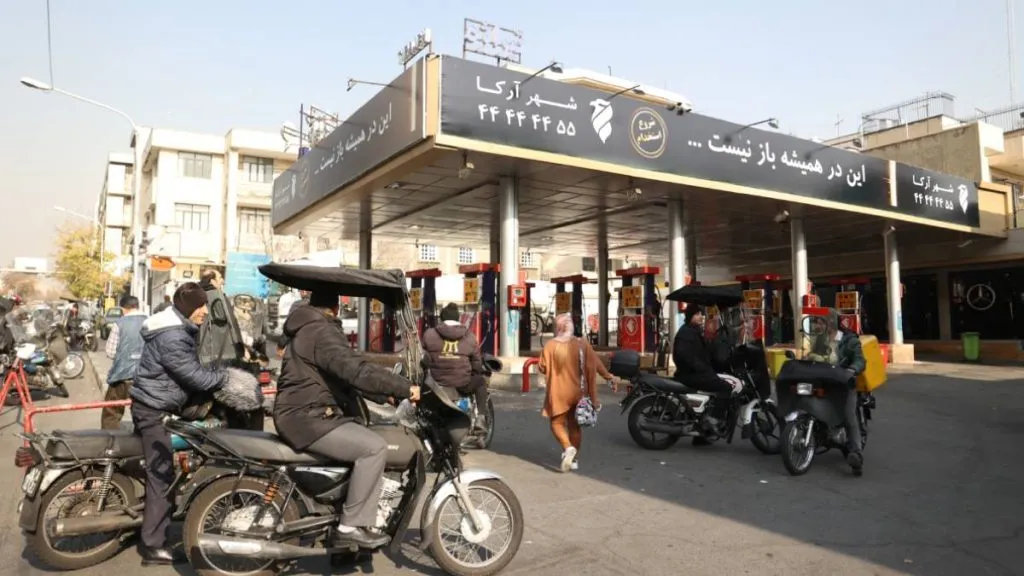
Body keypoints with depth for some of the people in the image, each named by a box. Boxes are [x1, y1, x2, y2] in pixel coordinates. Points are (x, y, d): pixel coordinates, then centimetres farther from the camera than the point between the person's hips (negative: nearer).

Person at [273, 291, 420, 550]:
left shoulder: (308, 331, 20)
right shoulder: (321, 332, -15)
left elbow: (345, 372, 22)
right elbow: (357, 370, -29)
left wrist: (387, 394, 15)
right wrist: (404, 388, -28)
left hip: (307, 413, 11)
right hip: (307, 418, -11)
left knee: (367, 441, 16)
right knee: (374, 447, -21)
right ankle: (350, 526, -14)